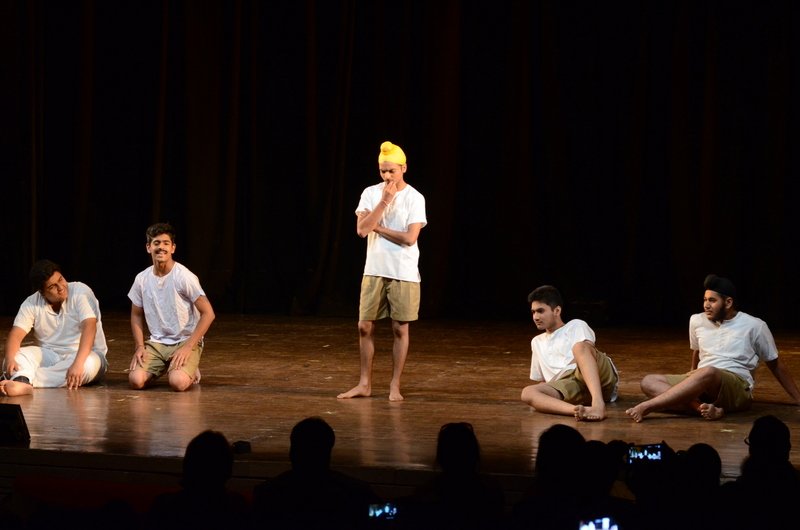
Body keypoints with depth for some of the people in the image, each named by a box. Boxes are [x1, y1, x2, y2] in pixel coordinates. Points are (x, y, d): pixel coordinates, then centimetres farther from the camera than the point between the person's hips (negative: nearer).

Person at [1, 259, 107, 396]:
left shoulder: (81, 292, -14)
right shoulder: (32, 303, -3)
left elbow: (89, 328, -26)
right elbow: (16, 335, -11)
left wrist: (78, 363, -41)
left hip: (84, 354, -3)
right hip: (49, 356, 3)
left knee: (90, 364, -38)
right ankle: (23, 382, -58)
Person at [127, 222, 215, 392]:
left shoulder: (184, 277, -14)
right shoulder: (142, 279, 1)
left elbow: (208, 313, -12)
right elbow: (136, 315, 15)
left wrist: (188, 347, -17)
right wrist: (139, 346, 0)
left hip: (185, 341, -4)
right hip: (156, 343, 4)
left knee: (178, 383, -31)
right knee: (136, 380, -21)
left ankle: (191, 372, 7)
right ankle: (161, 369, 13)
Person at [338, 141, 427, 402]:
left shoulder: (415, 198, -6)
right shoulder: (371, 193, 2)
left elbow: (409, 237, -14)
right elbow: (362, 229, -10)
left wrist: (377, 226, -9)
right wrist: (385, 201, -14)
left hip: (404, 274, -3)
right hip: (374, 272, 3)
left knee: (400, 329, 2)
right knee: (365, 327, 4)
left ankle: (395, 385, 10)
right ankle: (365, 384, 15)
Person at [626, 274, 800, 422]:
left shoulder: (754, 326, 0)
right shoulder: (697, 321, 9)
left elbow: (775, 364, 10)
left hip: (737, 388, -5)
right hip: (701, 384, 6)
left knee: (708, 372, -40)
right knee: (649, 382, -17)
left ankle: (646, 407, -42)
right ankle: (704, 408, -38)